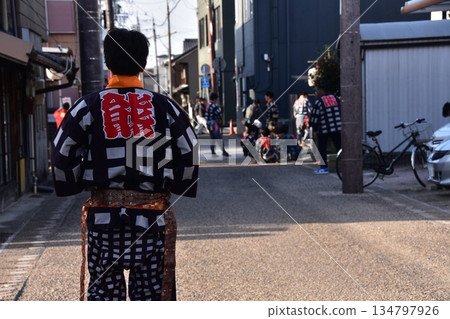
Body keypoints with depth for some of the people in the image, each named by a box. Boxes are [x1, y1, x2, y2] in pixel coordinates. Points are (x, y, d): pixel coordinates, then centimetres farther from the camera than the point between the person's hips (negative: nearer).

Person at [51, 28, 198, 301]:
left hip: (104, 213, 0)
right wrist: (175, 186, 18)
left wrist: (74, 186, 14)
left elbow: (62, 155, -2)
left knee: (104, 288, 10)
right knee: (149, 288, 9)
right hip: (152, 213, 0)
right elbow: (189, 154, 3)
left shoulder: (88, 107, -1)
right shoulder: (165, 107, 1)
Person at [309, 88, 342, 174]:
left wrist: (315, 129, 2)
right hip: (337, 128, 5)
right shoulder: (335, 98, 9)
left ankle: (324, 167, 3)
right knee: (339, 147, 7)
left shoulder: (318, 102, -8)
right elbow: (341, 111, 15)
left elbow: (314, 116, -7)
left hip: (323, 130, -4)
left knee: (322, 149, 5)